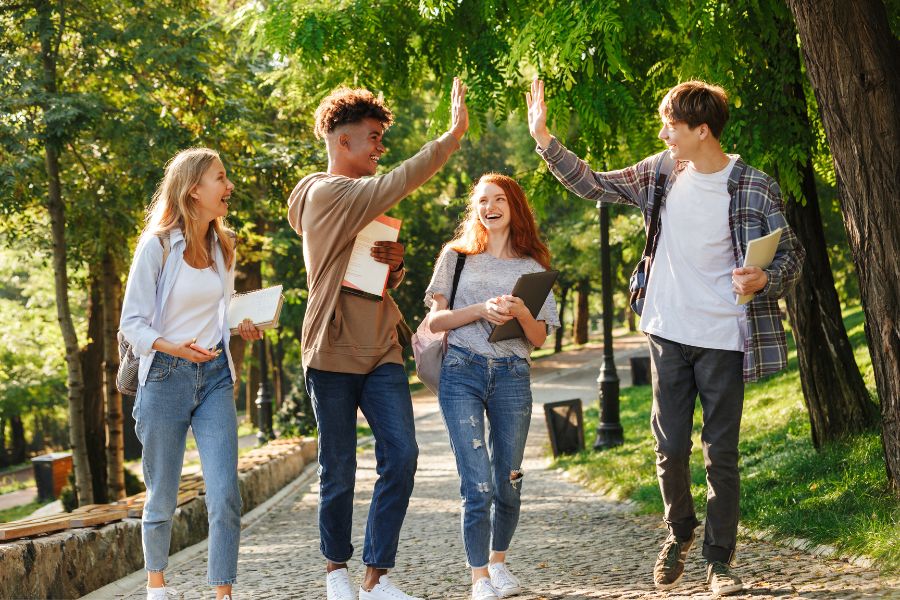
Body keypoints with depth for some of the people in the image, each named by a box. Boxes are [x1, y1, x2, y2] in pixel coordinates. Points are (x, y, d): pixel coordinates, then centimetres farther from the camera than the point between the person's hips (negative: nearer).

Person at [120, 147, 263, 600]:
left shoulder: (223, 247, 10)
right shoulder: (157, 246, -7)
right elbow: (132, 323, -8)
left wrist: (243, 326, 2)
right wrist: (173, 347, -25)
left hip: (215, 377, 4)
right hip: (166, 377, -4)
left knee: (225, 495, -10)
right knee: (163, 497, 7)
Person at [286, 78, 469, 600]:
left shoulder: (365, 201, 17)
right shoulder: (327, 194, -10)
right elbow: (400, 182, -22)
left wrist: (395, 266, 2)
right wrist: (455, 134, -20)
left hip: (381, 351, 7)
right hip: (334, 355, -7)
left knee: (401, 455, -7)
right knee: (339, 472, 3)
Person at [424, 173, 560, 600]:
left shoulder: (532, 267, 12)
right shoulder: (456, 257, 10)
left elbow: (540, 338, 9)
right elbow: (435, 320, 4)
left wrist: (522, 314, -12)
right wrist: (480, 311, -12)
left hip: (512, 376, 2)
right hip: (462, 372, -2)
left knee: (508, 481, 5)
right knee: (478, 483, -10)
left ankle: (498, 562, 27)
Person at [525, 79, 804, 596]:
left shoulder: (757, 187, -9)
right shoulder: (661, 171, 2)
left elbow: (792, 257, -4)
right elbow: (592, 185, 12)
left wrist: (765, 280, -26)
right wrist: (543, 136, 4)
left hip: (724, 340, -3)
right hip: (669, 334, 3)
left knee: (722, 453, 2)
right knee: (671, 448, 6)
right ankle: (680, 533, 32)